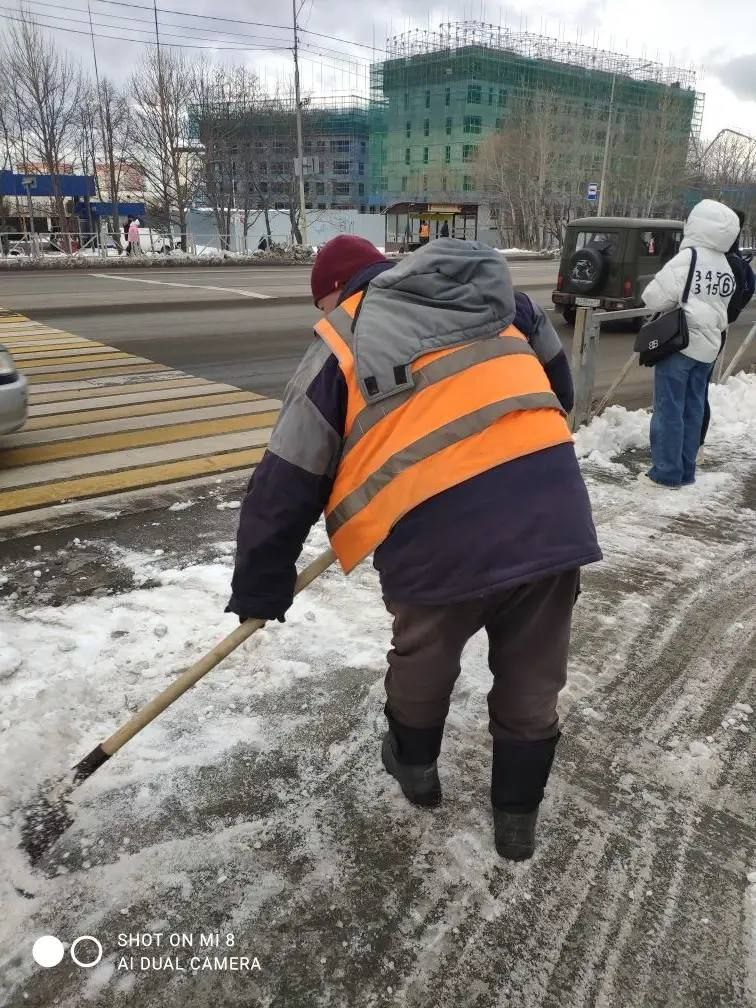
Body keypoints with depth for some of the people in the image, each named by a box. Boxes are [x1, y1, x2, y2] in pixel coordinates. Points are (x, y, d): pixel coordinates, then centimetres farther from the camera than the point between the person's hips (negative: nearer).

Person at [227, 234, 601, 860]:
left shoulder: (340, 346, 7)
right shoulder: (493, 298, 20)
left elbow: (286, 484, 7)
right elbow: (555, 374, 29)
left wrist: (260, 591, 16)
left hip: (445, 532, -4)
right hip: (553, 509, 4)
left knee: (422, 659, 26)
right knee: (533, 684, 21)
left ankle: (415, 766, 51)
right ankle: (518, 818, 40)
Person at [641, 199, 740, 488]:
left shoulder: (686, 260, -14)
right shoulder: (726, 269, 10)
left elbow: (654, 298, -12)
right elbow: (721, 309, 16)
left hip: (679, 343, -7)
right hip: (708, 346, 7)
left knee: (669, 410, -1)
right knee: (693, 410, 11)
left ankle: (667, 473, 2)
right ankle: (686, 471, 17)